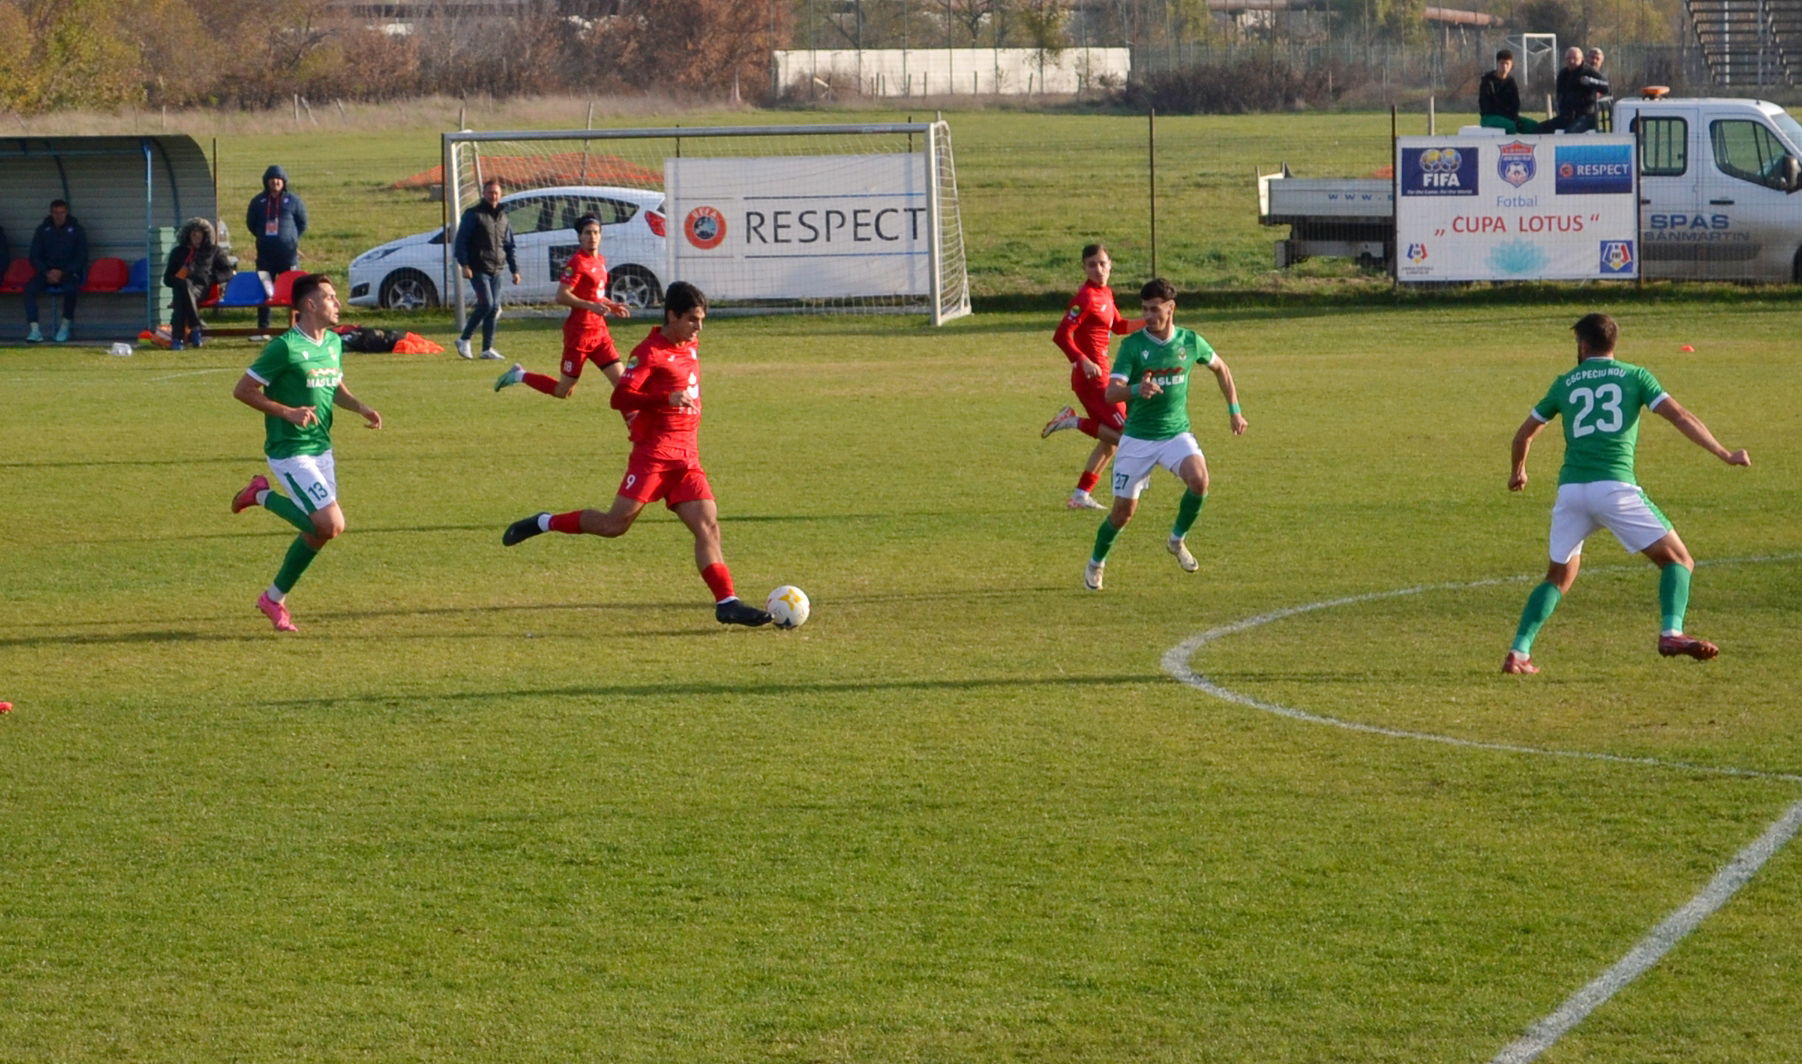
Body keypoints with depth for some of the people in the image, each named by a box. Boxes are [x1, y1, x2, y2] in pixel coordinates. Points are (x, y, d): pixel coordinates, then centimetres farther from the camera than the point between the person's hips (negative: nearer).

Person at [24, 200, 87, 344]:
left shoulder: (76, 230, 2)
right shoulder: (43, 229, 8)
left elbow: (81, 258, 0)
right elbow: (35, 257, 7)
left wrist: (62, 272, -13)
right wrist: (47, 272, -11)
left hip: (69, 273, -2)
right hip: (47, 271, 2)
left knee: (70, 288, -37)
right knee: (30, 288, -27)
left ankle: (66, 324, -19)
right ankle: (34, 329, -33)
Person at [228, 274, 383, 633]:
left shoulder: (334, 343, 9)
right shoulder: (285, 348, -16)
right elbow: (243, 390, -12)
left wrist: (361, 407, 4)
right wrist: (288, 412, -20)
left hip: (321, 450, 8)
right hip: (290, 452, -8)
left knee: (318, 531, 9)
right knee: (331, 525, -16)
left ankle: (275, 599, 25)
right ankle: (264, 497, 5)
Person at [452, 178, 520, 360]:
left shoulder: (503, 218, 17)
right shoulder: (473, 215, -2)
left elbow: (509, 247, 22)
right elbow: (461, 241, -6)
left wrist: (515, 270, 14)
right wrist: (464, 265, -16)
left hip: (496, 270, 6)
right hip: (479, 269, -6)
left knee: (494, 308, 3)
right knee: (486, 304, -16)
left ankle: (487, 348, 8)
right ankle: (464, 340, -4)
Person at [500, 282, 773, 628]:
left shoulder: (691, 347, 15)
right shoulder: (650, 352, -11)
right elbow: (620, 397, -22)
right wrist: (667, 399, -32)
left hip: (687, 457, 7)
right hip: (653, 453, -7)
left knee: (708, 525, -6)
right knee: (616, 524, -9)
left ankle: (726, 603, -12)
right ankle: (543, 523, 10)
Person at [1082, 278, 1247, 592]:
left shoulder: (1190, 342, -3)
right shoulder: (1133, 345, -11)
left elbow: (1220, 369, 18)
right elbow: (1111, 392, -19)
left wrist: (1234, 410, 16)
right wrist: (1136, 390, -40)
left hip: (1177, 433, 1)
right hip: (1138, 438, -1)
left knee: (1199, 480, -27)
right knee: (1124, 512, 2)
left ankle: (1177, 539, -1)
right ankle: (1096, 563, 29)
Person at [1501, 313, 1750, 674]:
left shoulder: (1565, 383, 18)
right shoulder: (1635, 376, 10)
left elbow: (1525, 433, 28)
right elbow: (1680, 417, -1)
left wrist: (1518, 471, 47)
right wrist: (1725, 455, 1)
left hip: (1571, 489, 3)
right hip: (1615, 487, -3)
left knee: (1559, 577, 20)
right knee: (1677, 559, 3)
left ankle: (1519, 651, 8)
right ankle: (1672, 633, -20)